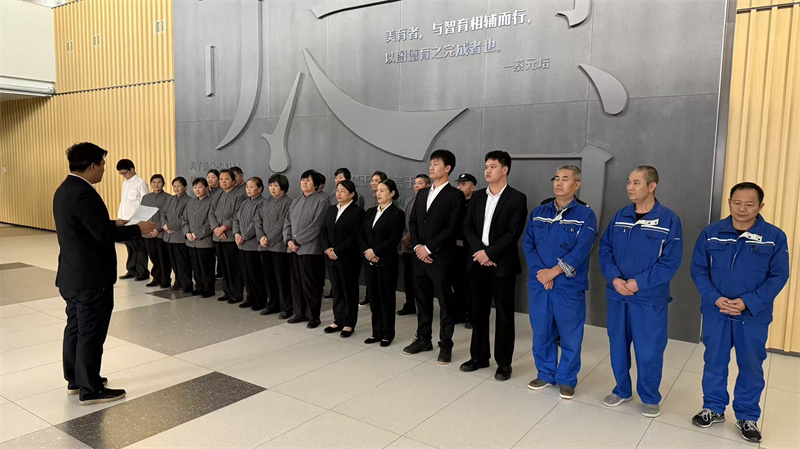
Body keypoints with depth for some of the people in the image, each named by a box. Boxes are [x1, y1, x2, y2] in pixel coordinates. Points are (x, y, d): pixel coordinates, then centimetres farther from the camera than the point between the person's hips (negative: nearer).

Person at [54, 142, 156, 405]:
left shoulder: (65, 190, 9)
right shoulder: (84, 193, -23)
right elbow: (104, 234, -25)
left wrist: (115, 224, 14)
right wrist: (138, 229, -14)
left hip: (72, 276, 10)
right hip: (91, 278, -10)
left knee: (75, 327, 19)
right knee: (91, 333, 0)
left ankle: (75, 379, 33)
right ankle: (90, 390, 11)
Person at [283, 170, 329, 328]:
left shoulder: (321, 201, -5)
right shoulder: (295, 202, 17)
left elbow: (315, 226, -13)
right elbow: (287, 223, 15)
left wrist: (297, 240, -12)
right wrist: (288, 240, -3)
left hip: (310, 249, -6)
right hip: (294, 249, 6)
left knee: (311, 285, -1)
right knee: (296, 283, 11)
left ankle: (314, 316, 11)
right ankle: (300, 313, 23)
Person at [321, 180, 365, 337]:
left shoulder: (357, 212, -8)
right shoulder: (331, 210, 14)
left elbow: (354, 236, -15)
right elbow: (323, 231, 11)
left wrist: (337, 251, -16)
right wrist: (327, 249, -6)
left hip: (348, 259, -6)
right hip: (332, 258, 6)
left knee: (349, 291, 4)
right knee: (336, 290, 13)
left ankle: (349, 324, 14)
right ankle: (338, 321, 23)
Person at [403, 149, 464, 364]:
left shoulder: (455, 195, -6)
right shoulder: (422, 194, 15)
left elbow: (451, 228, -13)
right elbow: (412, 222, 13)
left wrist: (428, 248, -14)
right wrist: (417, 246, -3)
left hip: (440, 258, -6)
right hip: (420, 256, 6)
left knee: (445, 303, 3)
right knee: (422, 300, 14)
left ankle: (445, 344, 14)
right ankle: (423, 339, 26)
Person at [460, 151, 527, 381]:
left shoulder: (517, 198, -4)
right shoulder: (478, 196, 11)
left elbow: (513, 233, -12)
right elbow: (467, 226, 5)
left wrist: (489, 253, -16)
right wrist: (479, 251, -10)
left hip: (502, 264, -5)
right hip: (478, 262, 5)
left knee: (504, 315, 4)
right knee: (478, 312, 12)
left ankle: (504, 363, 16)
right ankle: (479, 356, 26)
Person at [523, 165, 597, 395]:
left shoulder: (586, 215, -3)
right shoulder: (538, 212, 9)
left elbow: (581, 250, -13)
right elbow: (528, 244, 2)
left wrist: (553, 272, -16)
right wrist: (541, 273, -11)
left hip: (569, 286, -3)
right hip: (538, 284, 3)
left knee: (570, 335, 6)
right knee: (541, 332, 12)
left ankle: (567, 380, 23)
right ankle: (546, 374, 29)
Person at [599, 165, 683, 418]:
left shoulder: (669, 220, -8)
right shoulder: (620, 217, 5)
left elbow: (671, 261, -12)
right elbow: (605, 250, 4)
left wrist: (639, 283, -17)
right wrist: (614, 278, -12)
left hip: (650, 298, -4)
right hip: (617, 295, 4)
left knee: (649, 350, 5)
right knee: (618, 345, 14)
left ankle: (650, 398, 25)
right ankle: (622, 390, 32)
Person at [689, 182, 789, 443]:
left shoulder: (775, 237, -6)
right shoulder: (711, 233, -3)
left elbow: (779, 276, -8)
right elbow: (698, 269, -2)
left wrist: (747, 303, -18)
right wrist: (715, 298, -16)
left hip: (754, 315, -1)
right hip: (715, 311, 1)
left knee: (751, 366, 11)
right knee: (714, 361, 13)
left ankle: (747, 417, 28)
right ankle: (713, 408, 30)